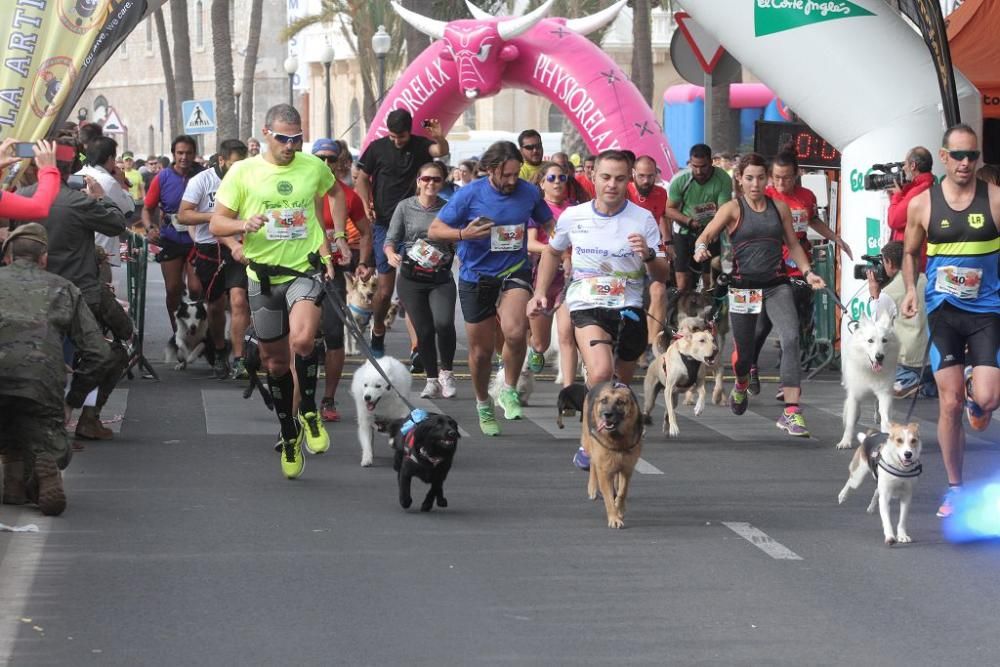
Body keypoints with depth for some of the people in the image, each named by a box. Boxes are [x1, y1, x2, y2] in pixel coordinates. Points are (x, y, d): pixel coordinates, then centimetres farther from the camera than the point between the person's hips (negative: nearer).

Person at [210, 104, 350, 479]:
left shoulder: (313, 167, 2)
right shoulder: (243, 172, -3)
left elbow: (335, 191, 26)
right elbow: (216, 224, -2)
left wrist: (339, 235, 18)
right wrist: (243, 225, -22)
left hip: (305, 270, -1)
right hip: (263, 276, 1)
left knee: (302, 340, -28)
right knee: (274, 362, 10)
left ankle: (308, 411, -5)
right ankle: (289, 436, 28)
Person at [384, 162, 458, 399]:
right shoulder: (405, 207, 3)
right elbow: (391, 239, 4)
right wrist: (391, 254, -16)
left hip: (441, 278, -1)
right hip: (411, 279, 1)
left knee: (444, 324, -20)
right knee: (424, 330, -1)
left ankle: (447, 372, 2)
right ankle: (432, 380, 15)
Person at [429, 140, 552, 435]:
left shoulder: (528, 193, -2)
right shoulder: (470, 194, -10)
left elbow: (549, 225, 17)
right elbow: (434, 230, -6)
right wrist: (463, 234, -25)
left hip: (514, 272, 0)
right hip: (476, 276, 0)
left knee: (515, 332, -27)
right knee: (481, 349, 9)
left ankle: (509, 390, -3)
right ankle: (483, 405, 34)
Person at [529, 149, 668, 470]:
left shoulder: (643, 220, -3)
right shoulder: (573, 217, 1)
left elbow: (662, 275, -3)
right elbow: (553, 252, 22)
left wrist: (648, 256, -25)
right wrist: (540, 292, 12)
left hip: (629, 310, 2)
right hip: (586, 307, -2)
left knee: (622, 385, 12)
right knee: (601, 373, -26)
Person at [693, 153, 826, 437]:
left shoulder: (779, 207, 7)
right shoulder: (733, 209, -1)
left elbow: (793, 245, 16)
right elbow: (706, 235, -10)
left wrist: (808, 272, 3)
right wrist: (701, 249, -32)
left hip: (776, 285, 1)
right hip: (743, 285, -1)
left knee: (791, 338, -21)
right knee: (743, 350, 10)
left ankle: (791, 412, -25)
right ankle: (741, 386, 49)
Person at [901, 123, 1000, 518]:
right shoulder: (922, 204, 1)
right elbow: (911, 253, 17)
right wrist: (910, 289, 0)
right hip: (943, 309, 1)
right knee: (949, 402, -1)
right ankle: (955, 489, 12)